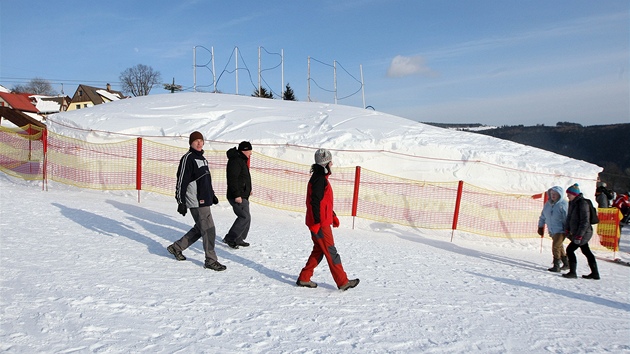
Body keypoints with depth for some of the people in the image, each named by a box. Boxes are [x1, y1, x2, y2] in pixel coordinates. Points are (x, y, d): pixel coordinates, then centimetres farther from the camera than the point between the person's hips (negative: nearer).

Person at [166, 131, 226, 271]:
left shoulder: (202, 158, 17)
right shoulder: (188, 158, -11)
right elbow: (181, 181, -14)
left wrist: (212, 195, 27)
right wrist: (181, 202, -15)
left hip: (204, 200, 9)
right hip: (196, 202, -9)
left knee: (199, 229, 16)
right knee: (208, 230, -7)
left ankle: (176, 248, 29)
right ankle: (211, 260, 4)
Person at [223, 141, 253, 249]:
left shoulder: (242, 160, 18)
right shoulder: (235, 161, -17)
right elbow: (232, 179, -24)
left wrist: (248, 189, 27)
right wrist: (237, 195, -26)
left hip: (243, 196, 11)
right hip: (237, 197, -11)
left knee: (245, 217, 13)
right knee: (245, 217, -12)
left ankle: (239, 239, 21)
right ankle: (229, 238, -3)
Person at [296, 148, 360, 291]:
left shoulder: (321, 177, 16)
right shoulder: (319, 179, -17)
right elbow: (315, 201, -23)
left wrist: (333, 215, 25)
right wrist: (317, 222, -25)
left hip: (321, 221, 10)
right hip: (320, 223, -10)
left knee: (319, 251, 15)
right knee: (331, 253, -2)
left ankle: (304, 279, 20)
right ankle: (343, 282, 8)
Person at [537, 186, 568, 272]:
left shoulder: (563, 204, -10)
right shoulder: (547, 204, 9)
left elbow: (567, 217, -12)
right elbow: (543, 216, 18)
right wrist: (540, 226, 17)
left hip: (561, 230, -7)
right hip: (552, 231, 7)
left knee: (556, 247, -13)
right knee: (559, 247, 17)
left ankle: (556, 266, -4)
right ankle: (566, 263, 33)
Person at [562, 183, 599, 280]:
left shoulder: (583, 203, -19)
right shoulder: (572, 203, 9)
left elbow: (585, 221, -22)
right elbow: (569, 217, 18)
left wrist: (579, 236, -22)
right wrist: (568, 230, 12)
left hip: (584, 233, -10)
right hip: (577, 233, 10)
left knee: (570, 249, -8)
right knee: (586, 251, 15)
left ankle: (572, 272, 1)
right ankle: (595, 273, 25)